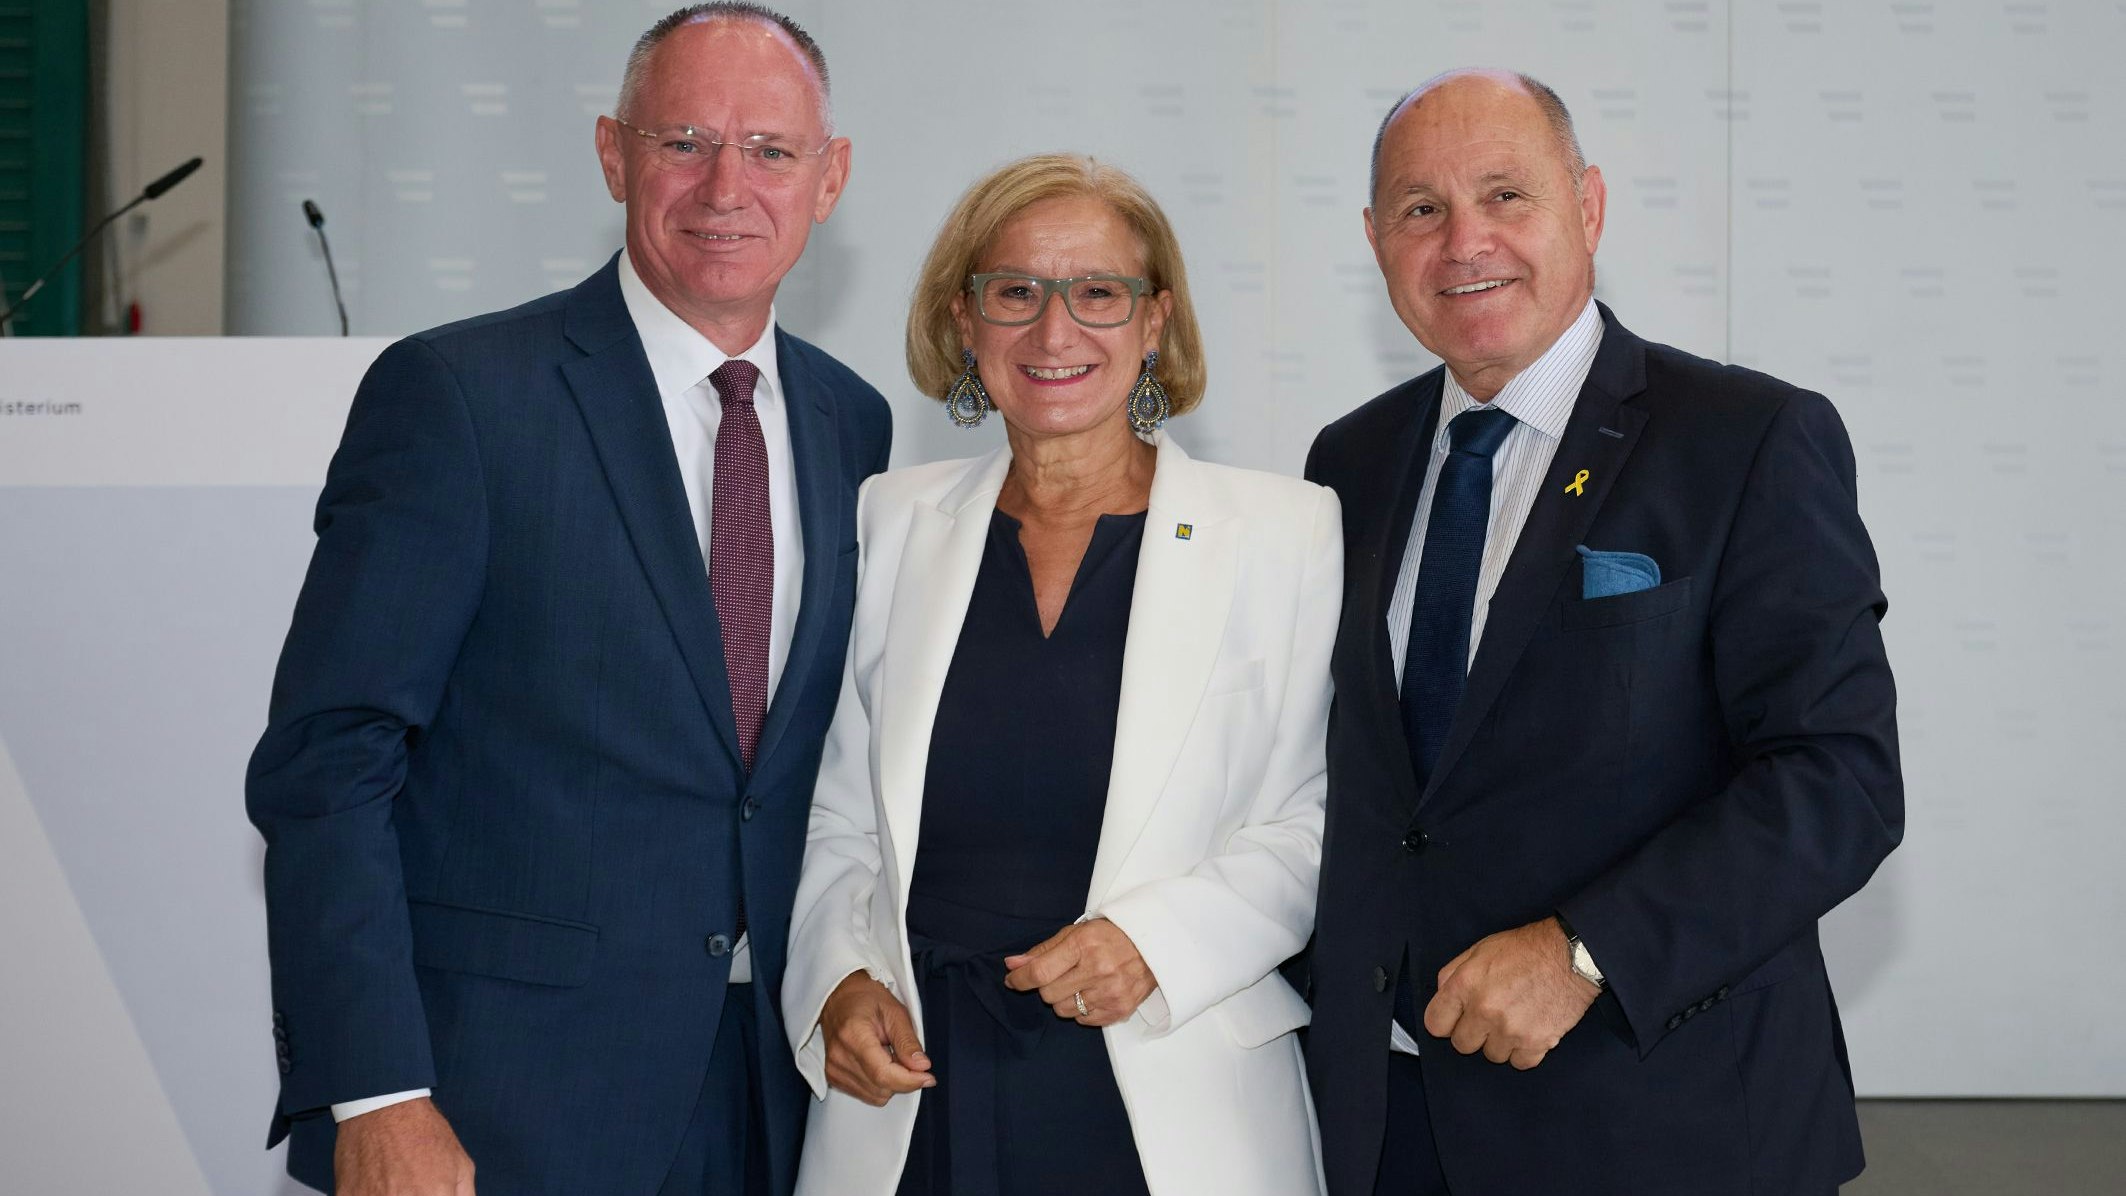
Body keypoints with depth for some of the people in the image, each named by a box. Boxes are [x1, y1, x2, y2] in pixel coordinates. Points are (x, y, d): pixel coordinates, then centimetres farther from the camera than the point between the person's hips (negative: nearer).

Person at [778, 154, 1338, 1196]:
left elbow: (1321, 824, -3)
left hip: (1170, 1109, -2)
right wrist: (840, 981, -4)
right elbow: (837, 816, 11)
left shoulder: (1287, 534, -2)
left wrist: (1160, 941, -17)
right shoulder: (891, 523, 7)